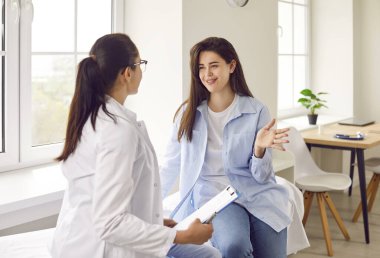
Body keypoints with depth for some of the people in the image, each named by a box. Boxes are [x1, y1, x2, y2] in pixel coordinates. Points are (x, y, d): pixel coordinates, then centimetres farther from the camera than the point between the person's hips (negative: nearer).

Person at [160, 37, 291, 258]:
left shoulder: (256, 111, 1)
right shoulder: (188, 113, 6)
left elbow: (261, 176, 1)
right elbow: (171, 165, 15)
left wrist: (260, 148, -18)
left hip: (257, 194, 1)